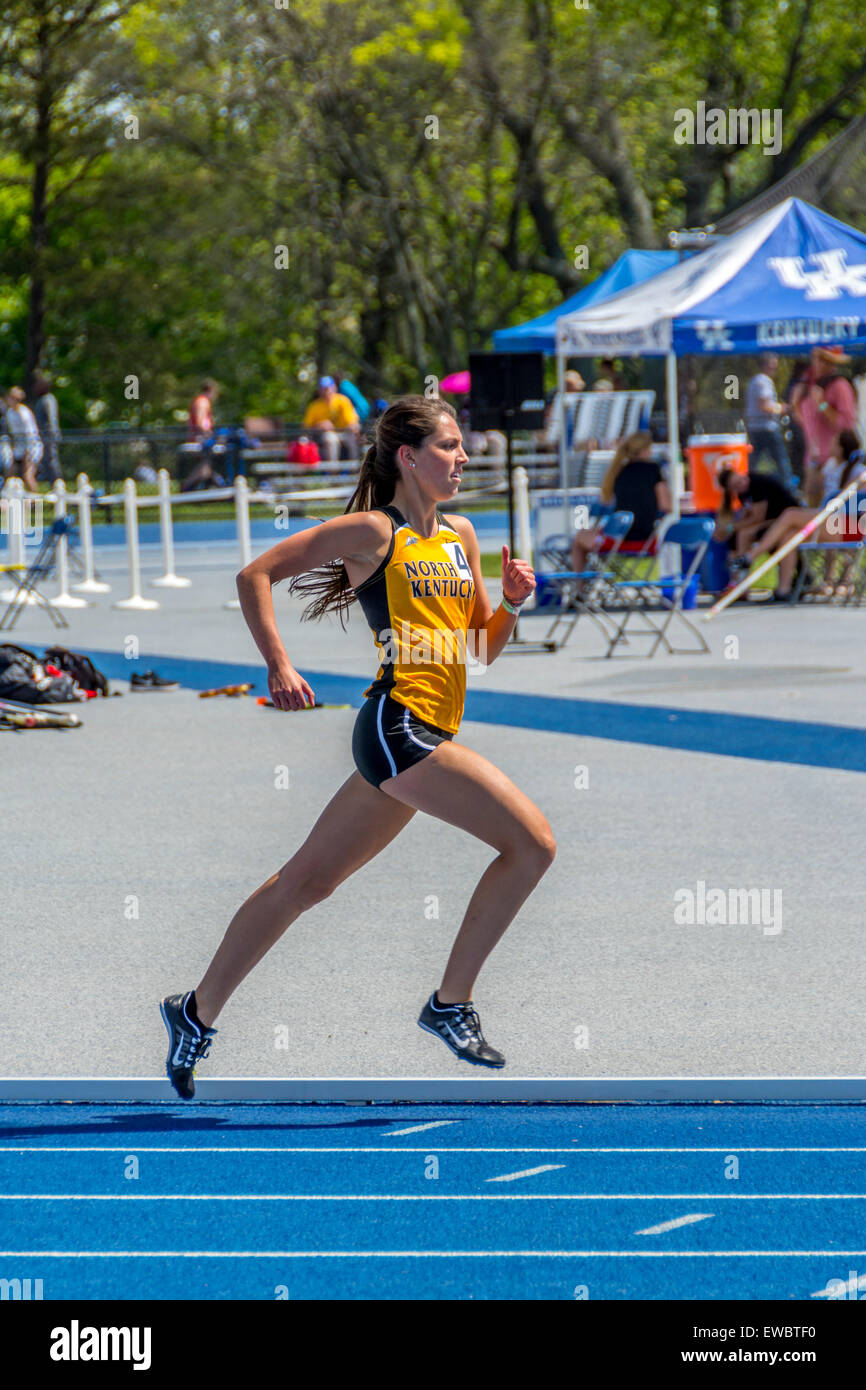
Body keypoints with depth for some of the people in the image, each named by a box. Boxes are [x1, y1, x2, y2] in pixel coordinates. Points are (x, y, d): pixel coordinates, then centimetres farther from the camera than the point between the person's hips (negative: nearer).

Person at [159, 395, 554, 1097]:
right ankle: (451, 1005, -5)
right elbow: (256, 575, -5)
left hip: (426, 734, 8)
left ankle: (199, 1011, 21)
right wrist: (279, 666, -13)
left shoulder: (461, 534, 16)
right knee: (533, 843, -14)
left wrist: (511, 602, 1)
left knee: (308, 880, 13)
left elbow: (484, 648, 20)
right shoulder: (374, 531, -6)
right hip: (399, 721, -8)